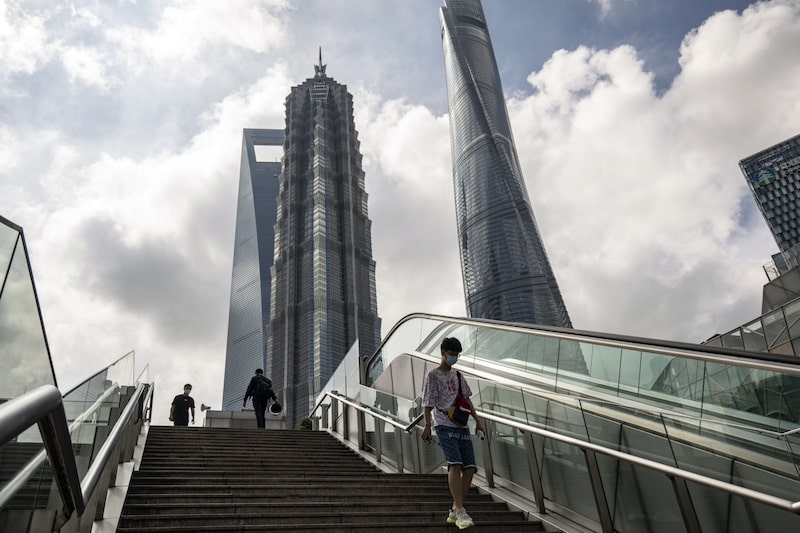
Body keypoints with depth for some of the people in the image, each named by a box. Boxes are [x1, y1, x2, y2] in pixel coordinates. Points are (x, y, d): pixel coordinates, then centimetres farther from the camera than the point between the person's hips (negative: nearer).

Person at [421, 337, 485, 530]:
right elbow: (427, 404, -4)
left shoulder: (458, 375, 20)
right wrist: (427, 426, -15)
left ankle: (454, 512, 5)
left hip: (462, 427, 6)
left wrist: (477, 420, 14)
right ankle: (460, 511, -22)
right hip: (445, 426, -6)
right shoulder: (433, 375, 2)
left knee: (470, 468, -4)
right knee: (455, 464, -22)